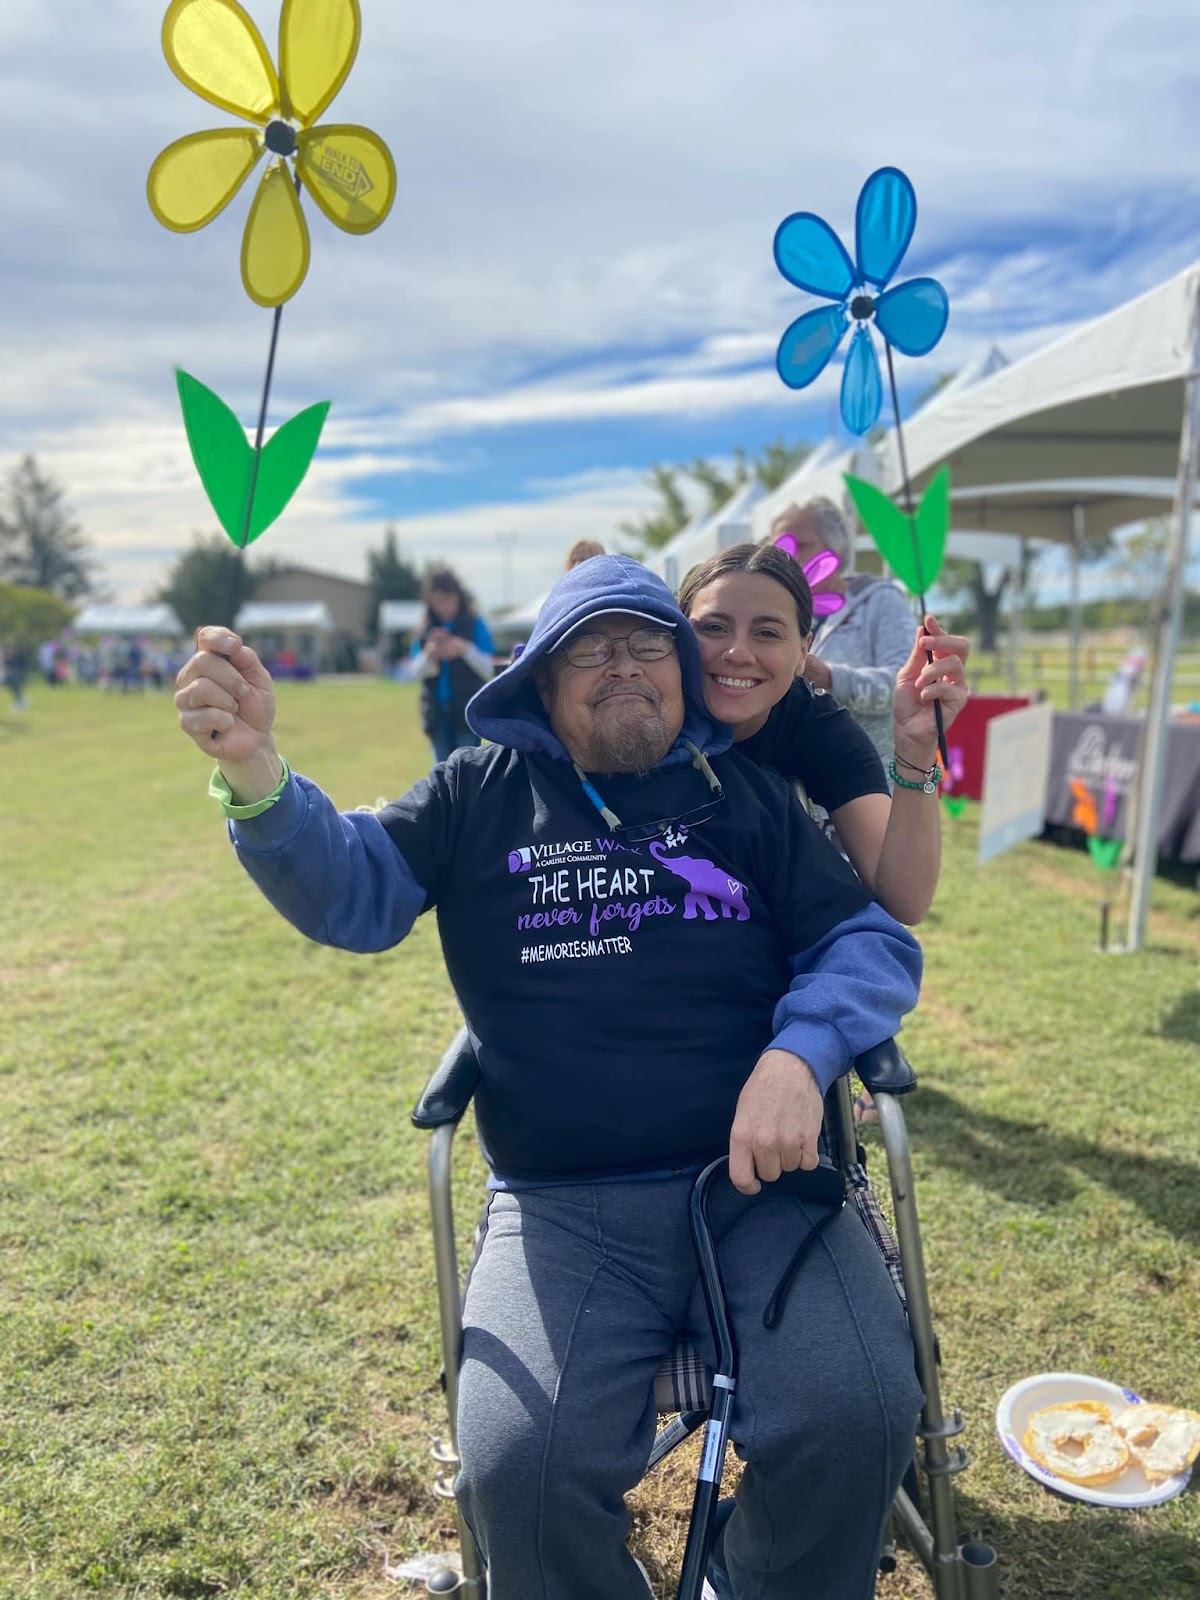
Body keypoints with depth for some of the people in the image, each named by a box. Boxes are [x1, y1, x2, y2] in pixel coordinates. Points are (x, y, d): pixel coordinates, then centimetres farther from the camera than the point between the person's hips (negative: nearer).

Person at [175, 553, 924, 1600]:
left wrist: (799, 1055, -11)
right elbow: (351, 890, 3)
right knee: (520, 1469, -23)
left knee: (854, 1421, -20)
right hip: (559, 1212, 0)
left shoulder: (746, 795, 13)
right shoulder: (483, 795, 13)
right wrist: (253, 772, -17)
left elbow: (870, 941, 10)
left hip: (759, 1185, 1)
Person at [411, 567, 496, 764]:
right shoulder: (426, 630, 7)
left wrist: (465, 650, -21)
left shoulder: (475, 625, -1)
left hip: (467, 711, -3)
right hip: (437, 712, 3)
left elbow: (488, 669, -5)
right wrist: (429, 655, -18)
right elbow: (416, 672, 2)